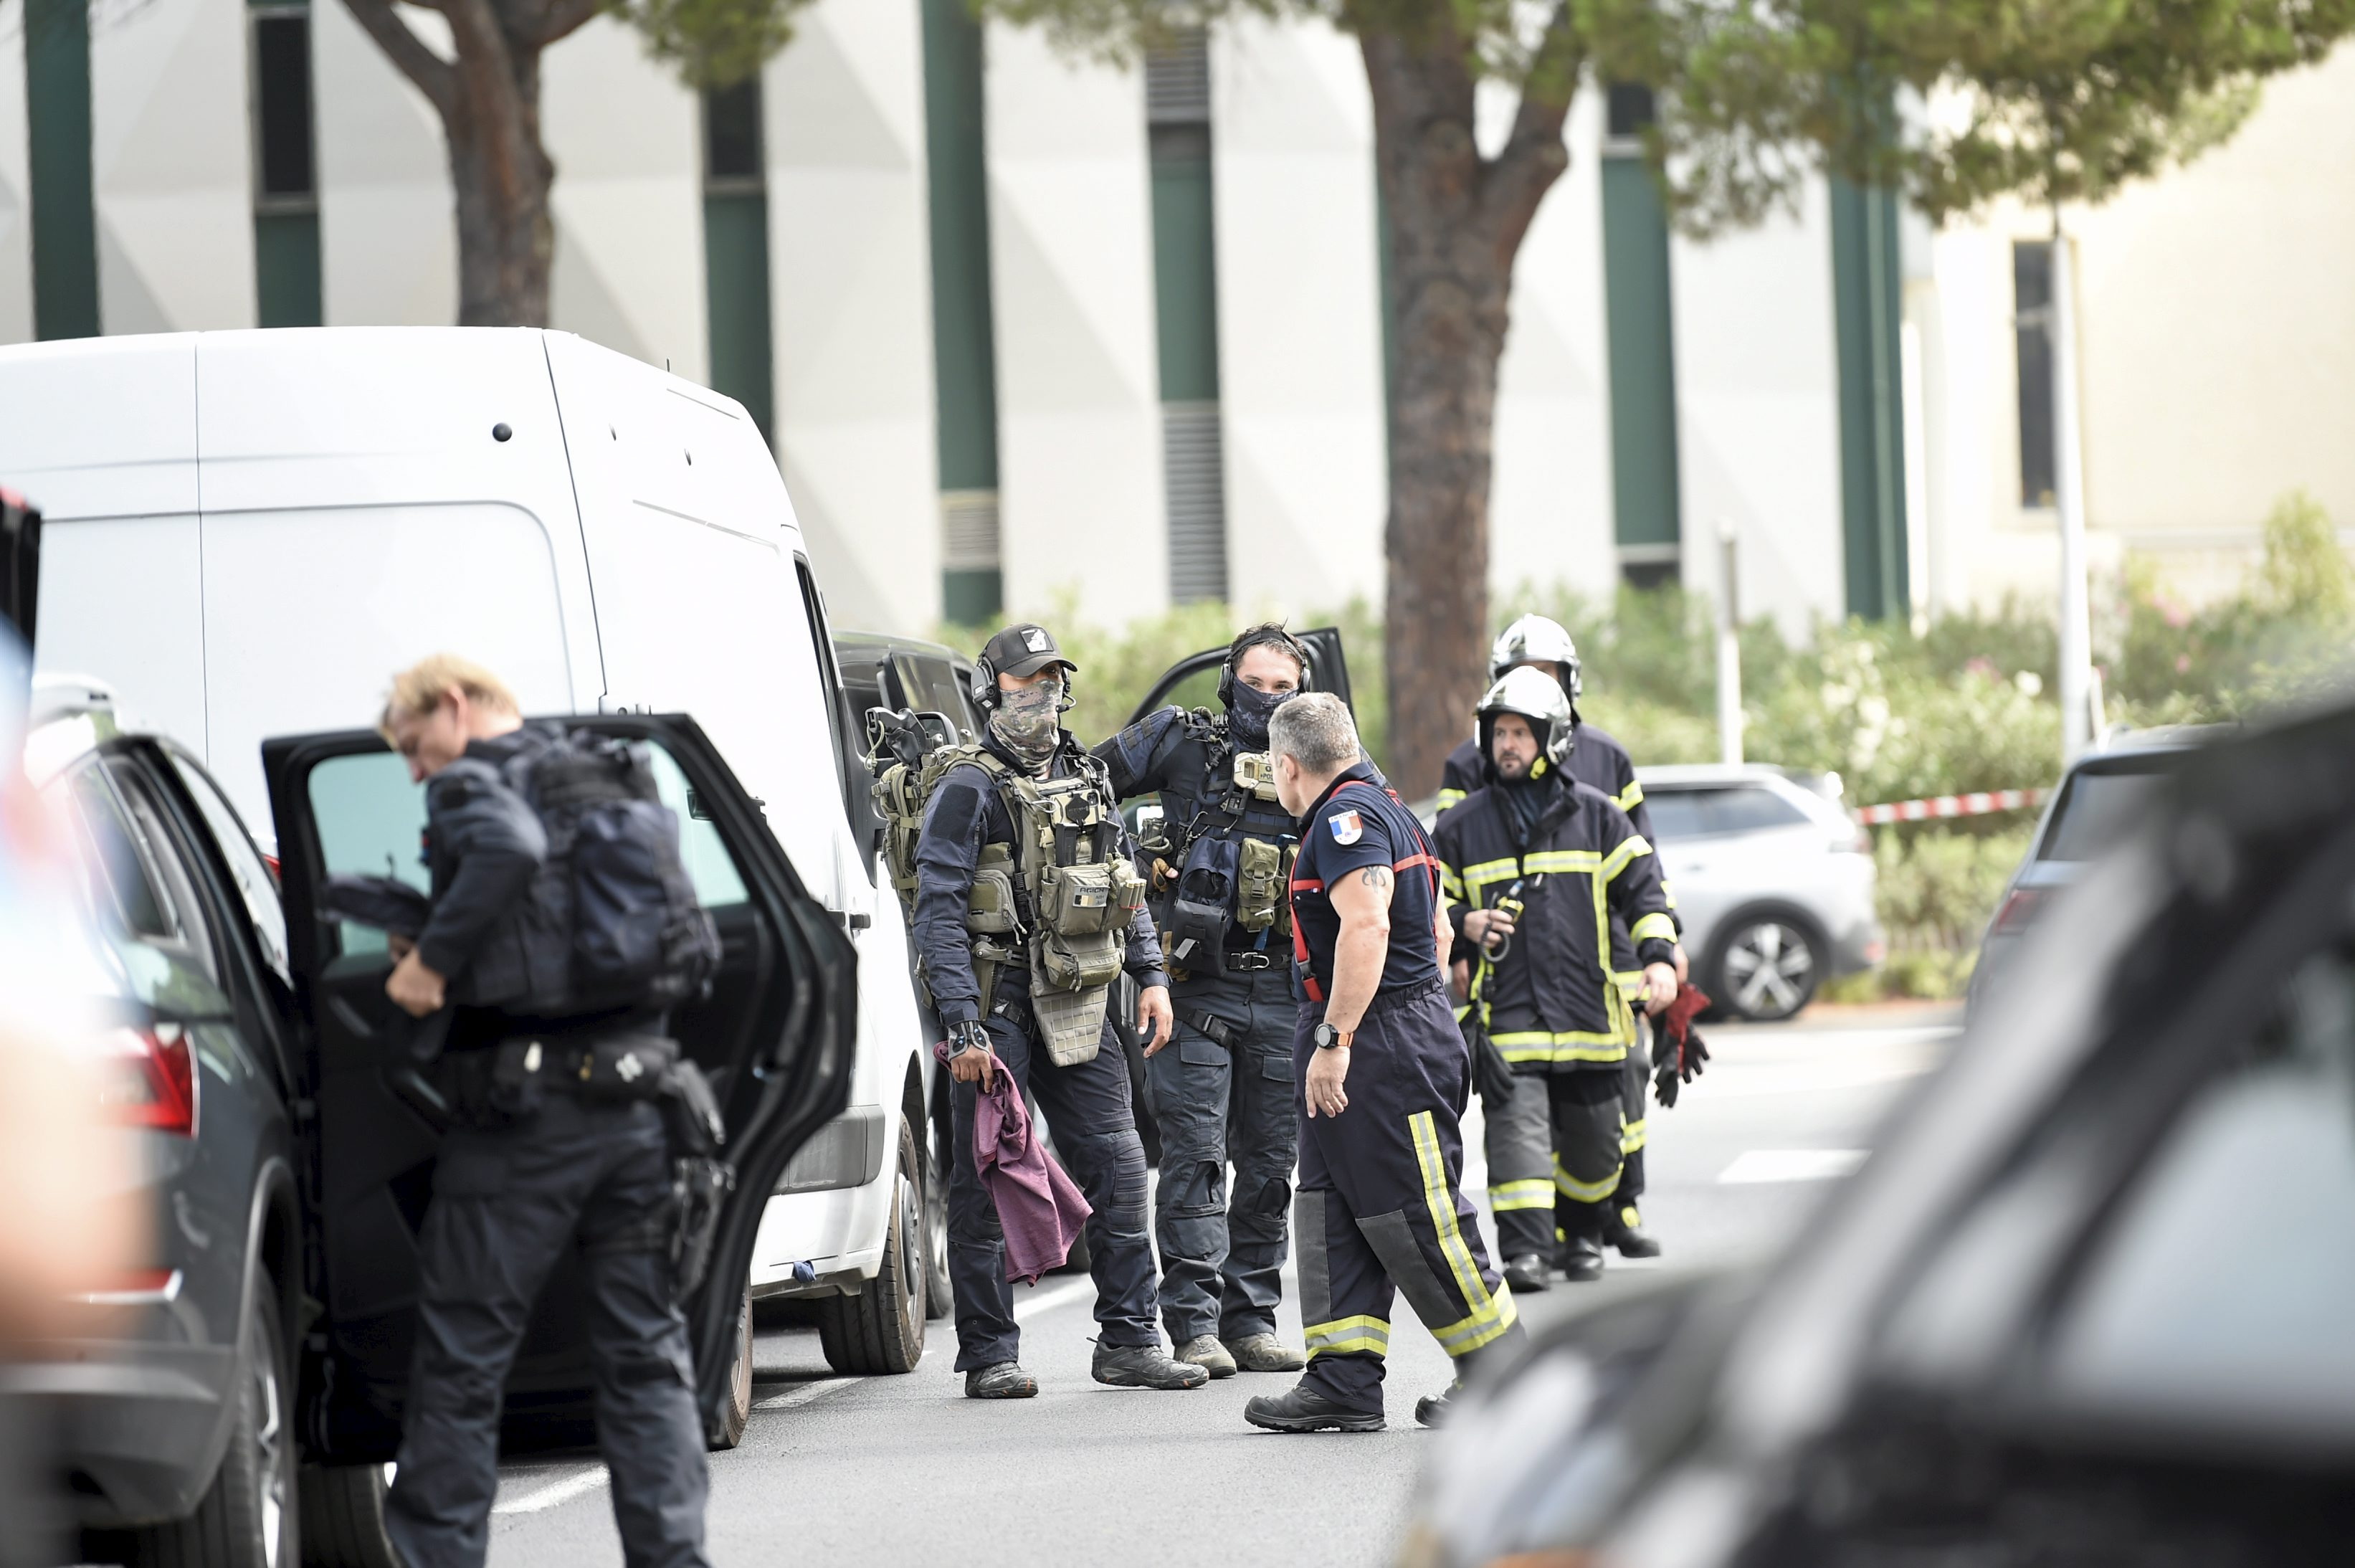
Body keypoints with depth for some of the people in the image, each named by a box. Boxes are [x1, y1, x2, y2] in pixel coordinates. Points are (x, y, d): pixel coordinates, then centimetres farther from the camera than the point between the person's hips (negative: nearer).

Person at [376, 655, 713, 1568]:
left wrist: (435, 957, -19)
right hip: (639, 1102, 6)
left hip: (524, 1116, -6)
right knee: (647, 1356, 10)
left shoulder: (470, 785, -4)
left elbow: (511, 849, -28)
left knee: (460, 1364, 1)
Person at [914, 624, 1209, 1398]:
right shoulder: (969, 789, -7)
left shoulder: (1085, 779, 14)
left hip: (1076, 1006, 6)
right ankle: (989, 1357, 4)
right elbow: (939, 911, -12)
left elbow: (1126, 886, 22)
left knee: (1118, 1166, 3)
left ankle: (1129, 1342, 11)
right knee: (986, 1179, -1)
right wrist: (962, 1026, -19)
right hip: (997, 1005, -6)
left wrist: (1151, 974, 11)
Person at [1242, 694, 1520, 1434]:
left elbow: (1366, 927, -27)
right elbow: (1437, 930, 25)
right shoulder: (1388, 811, 19)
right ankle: (1343, 1381, 6)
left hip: (1383, 1045, -11)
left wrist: (1334, 1040, -26)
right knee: (1333, 1214, 8)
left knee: (1416, 1218, -5)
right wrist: (1425, 1016, 27)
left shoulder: (1347, 816, -14)